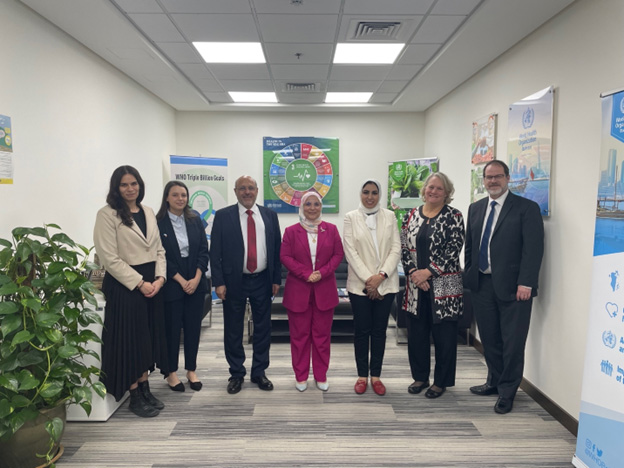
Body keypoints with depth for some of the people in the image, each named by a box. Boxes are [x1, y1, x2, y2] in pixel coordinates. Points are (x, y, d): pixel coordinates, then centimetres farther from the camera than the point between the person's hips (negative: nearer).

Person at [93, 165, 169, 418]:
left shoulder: (148, 212, 11)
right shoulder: (107, 215, -8)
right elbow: (110, 258, -14)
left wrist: (160, 278, -4)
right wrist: (140, 283, -16)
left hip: (152, 282, 6)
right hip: (124, 284, -6)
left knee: (148, 336, 12)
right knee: (130, 338, 3)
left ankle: (145, 389, 26)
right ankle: (135, 397, 16)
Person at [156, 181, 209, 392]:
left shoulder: (195, 219, 4)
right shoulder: (158, 223, -6)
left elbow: (203, 249, 2)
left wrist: (196, 278, -8)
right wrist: (182, 280, -11)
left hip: (196, 282, 3)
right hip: (172, 285, -3)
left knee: (193, 327, 9)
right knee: (172, 328, 7)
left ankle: (191, 370, 24)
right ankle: (171, 373, 23)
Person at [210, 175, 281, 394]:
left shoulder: (270, 215, 5)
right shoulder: (223, 216, -2)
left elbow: (277, 249, 6)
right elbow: (215, 252, -4)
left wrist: (276, 279, 2)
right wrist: (219, 282, -10)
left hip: (263, 281, 2)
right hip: (234, 281, -2)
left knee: (263, 328, 11)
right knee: (233, 330, 9)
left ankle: (259, 372, 27)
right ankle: (236, 374, 25)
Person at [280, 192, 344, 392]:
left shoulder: (331, 229, 6)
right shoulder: (291, 231, 3)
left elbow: (338, 254, 2)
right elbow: (285, 256, -3)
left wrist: (322, 273, -12)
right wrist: (306, 274, -14)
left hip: (324, 289, 1)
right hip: (298, 290, -1)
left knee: (322, 334, 8)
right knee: (299, 335, 6)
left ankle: (321, 376, 22)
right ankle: (301, 376, 20)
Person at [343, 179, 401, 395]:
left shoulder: (389, 216, 5)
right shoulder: (351, 217, 1)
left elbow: (396, 249, 0)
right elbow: (350, 251, -5)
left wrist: (381, 275, -12)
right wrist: (368, 279, -12)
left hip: (386, 283, 2)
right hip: (359, 284, -1)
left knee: (379, 330, 9)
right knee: (361, 330, 7)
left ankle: (376, 375, 22)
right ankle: (362, 375, 21)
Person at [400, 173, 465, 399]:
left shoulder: (453, 216, -3)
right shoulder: (411, 215, 8)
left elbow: (454, 249, -11)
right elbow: (404, 248, 5)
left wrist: (428, 272, -16)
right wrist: (413, 272, -10)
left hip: (444, 285, -3)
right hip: (416, 285, 4)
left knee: (444, 334, 5)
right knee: (416, 333, 11)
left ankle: (441, 381, 22)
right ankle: (420, 377, 28)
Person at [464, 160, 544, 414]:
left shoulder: (527, 208, -4)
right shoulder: (475, 208, 13)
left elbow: (533, 248, -10)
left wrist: (525, 283, -16)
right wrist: (468, 276, 10)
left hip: (512, 287, -5)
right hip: (482, 284, 5)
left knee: (513, 342, 3)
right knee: (489, 339, 14)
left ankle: (507, 392, 18)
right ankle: (494, 381, 32)